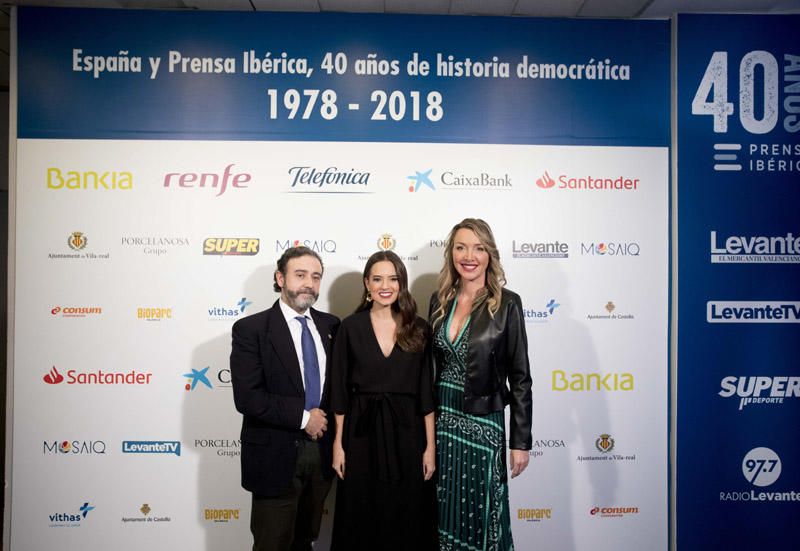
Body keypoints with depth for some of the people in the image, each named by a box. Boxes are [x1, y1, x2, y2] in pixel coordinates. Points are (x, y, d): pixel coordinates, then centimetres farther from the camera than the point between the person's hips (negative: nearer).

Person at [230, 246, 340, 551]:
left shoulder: (330, 325, 4)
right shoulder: (250, 329, -11)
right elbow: (247, 397, -18)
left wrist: (327, 418, -6)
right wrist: (302, 416, -17)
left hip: (322, 451, 4)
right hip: (276, 456, -4)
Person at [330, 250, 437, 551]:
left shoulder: (418, 328, 1)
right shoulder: (351, 327, -1)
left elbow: (426, 391, 1)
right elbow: (339, 389, 1)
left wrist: (430, 446, -1)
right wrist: (338, 443, -1)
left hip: (406, 431, 1)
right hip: (361, 432, 0)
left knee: (407, 519, 10)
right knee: (361, 519, 11)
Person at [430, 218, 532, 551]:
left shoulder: (506, 304, -9)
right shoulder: (440, 300, 4)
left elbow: (520, 377, -7)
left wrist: (520, 441, -8)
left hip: (483, 423, -4)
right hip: (441, 418, 4)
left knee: (482, 512, 9)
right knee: (444, 512, 14)